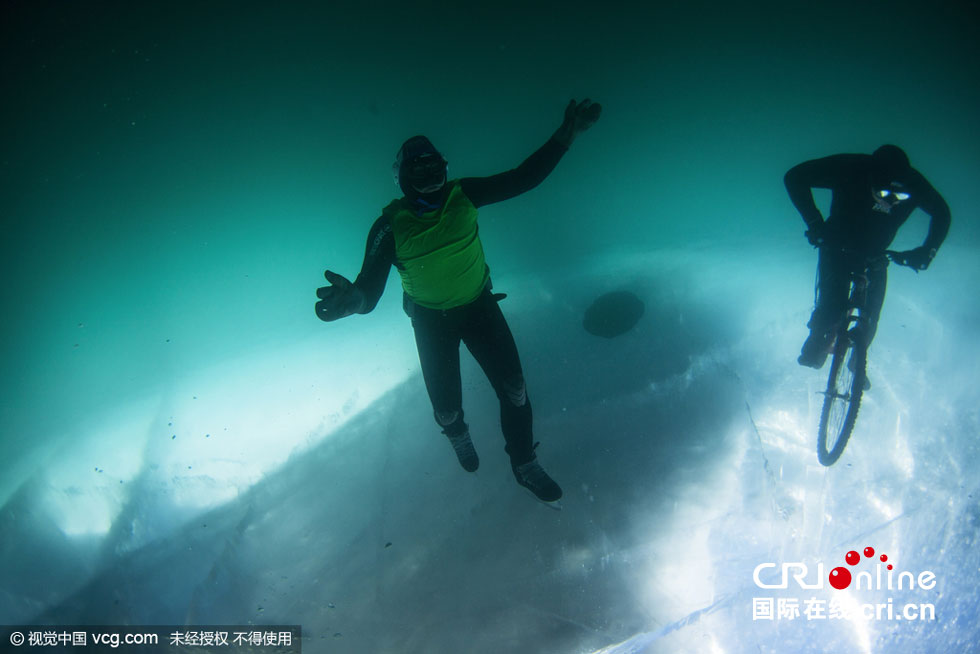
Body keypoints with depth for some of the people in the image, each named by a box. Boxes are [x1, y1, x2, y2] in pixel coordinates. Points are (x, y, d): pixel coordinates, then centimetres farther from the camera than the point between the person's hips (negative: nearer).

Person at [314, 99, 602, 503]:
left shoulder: (463, 195, -17)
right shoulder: (391, 225, -24)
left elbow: (524, 178, -14)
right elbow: (371, 284, -32)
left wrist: (564, 136, -22)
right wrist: (353, 297, -56)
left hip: (479, 304, 2)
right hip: (431, 319, -2)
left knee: (514, 390, -2)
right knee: (446, 406, 7)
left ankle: (524, 465, 24)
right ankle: (458, 435, 48)